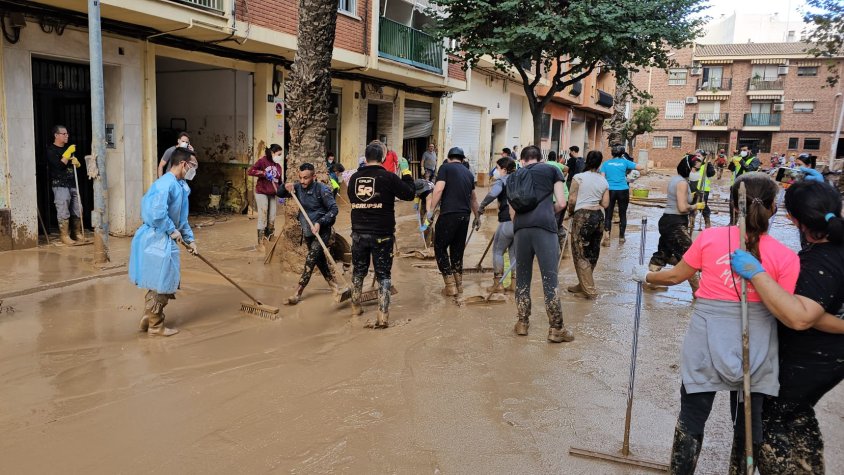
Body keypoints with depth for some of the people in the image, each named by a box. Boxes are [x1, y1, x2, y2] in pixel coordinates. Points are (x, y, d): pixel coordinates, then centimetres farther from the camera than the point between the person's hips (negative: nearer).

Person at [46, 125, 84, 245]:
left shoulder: (68, 148, 18)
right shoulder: (51, 150, -4)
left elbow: (78, 165, 23)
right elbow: (60, 165, -16)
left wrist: (76, 162, 1)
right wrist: (68, 153, -15)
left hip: (73, 183, 7)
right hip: (60, 185, -7)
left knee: (77, 211, 6)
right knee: (63, 212, -8)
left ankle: (77, 234, 16)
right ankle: (64, 236, -2)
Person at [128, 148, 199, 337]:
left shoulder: (181, 185, 11)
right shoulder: (166, 183, -21)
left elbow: (181, 218, 18)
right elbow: (157, 213, -31)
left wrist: (190, 239, 17)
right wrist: (173, 231, -19)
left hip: (165, 240, 10)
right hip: (157, 240, -10)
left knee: (162, 283, 19)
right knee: (160, 285, 2)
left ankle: (149, 319, 32)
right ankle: (155, 326, 16)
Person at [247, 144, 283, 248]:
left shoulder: (278, 166, 11)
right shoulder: (262, 161, -6)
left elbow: (280, 182, 16)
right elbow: (249, 171, -14)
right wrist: (264, 173, -21)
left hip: (272, 195, 6)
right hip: (262, 193, -6)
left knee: (272, 220, 7)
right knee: (263, 218, -5)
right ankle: (260, 243, 1)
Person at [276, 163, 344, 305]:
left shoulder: (322, 189, -18)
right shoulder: (298, 187, -1)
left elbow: (334, 209, -19)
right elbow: (279, 194, 9)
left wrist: (319, 223, -28)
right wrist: (285, 187, -14)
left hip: (322, 230, -7)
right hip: (307, 231, 7)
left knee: (310, 260, -11)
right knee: (319, 260, 15)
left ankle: (298, 293, -8)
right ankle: (334, 285, 30)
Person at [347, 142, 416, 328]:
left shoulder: (354, 178, 1)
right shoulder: (389, 177, -12)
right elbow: (410, 194, -3)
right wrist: (406, 174, 8)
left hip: (359, 233, 4)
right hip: (382, 235, -4)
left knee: (358, 271, 20)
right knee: (383, 275, 4)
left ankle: (355, 308, 33)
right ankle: (383, 317, 1)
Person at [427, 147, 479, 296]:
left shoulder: (445, 168, 3)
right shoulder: (468, 172, 20)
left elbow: (439, 189, -11)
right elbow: (473, 198, 28)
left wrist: (431, 210, -6)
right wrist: (477, 217, 39)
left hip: (449, 214, -6)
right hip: (465, 216, 6)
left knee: (440, 248, 5)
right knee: (458, 249, 17)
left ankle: (450, 286, 1)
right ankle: (459, 284, 21)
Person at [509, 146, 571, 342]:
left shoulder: (513, 177, 24)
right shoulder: (551, 170, 16)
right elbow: (561, 203, 8)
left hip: (520, 227, 3)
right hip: (544, 226, -3)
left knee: (522, 278, 14)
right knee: (550, 279, 0)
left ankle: (522, 323, 21)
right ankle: (556, 329, 5)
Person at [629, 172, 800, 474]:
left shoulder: (710, 238, -8)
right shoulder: (785, 257, -9)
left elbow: (675, 276, 4)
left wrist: (645, 276, 21)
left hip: (707, 344, 0)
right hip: (755, 351, 1)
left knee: (691, 420, 14)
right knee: (747, 424, 19)